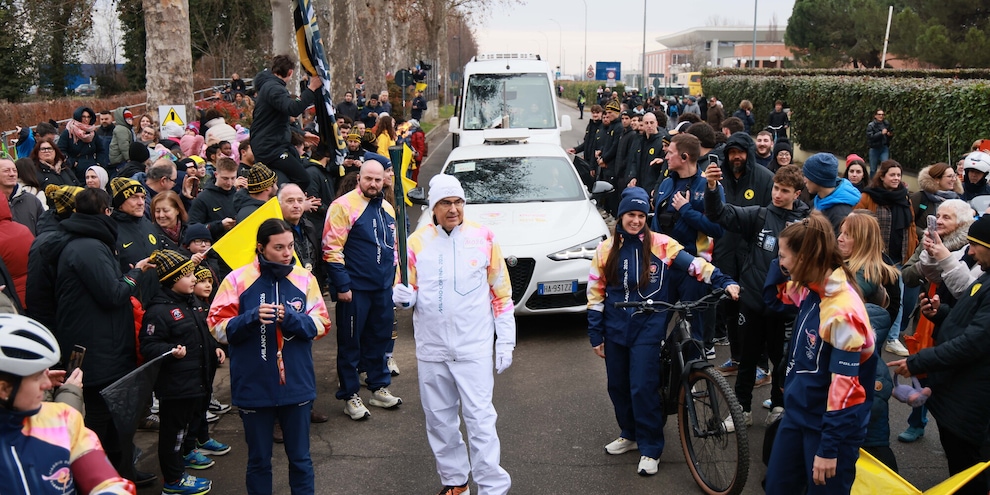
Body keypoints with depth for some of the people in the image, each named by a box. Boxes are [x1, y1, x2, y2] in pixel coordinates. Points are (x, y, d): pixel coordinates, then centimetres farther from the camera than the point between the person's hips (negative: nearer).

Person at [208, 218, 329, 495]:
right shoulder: (237, 279, -5)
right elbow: (218, 327, -6)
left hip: (297, 385, 1)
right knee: (258, 460, 14)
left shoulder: (305, 278, 0)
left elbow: (322, 324, 0)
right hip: (254, 387, -1)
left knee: (300, 457, 15)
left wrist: (292, 319, -19)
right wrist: (251, 318, -23)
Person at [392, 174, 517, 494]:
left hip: (475, 348, -3)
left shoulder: (483, 238, -3)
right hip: (431, 348, 3)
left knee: (480, 417, -4)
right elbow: (406, 291, 8)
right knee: (439, 419, 13)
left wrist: (506, 341, -2)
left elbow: (501, 294, 1)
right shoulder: (416, 242, 1)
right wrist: (402, 297, -17)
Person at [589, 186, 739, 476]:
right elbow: (596, 294, 6)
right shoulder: (606, 249, 3)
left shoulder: (660, 245, -5)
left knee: (644, 388, -7)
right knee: (618, 386, 12)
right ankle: (630, 434, 34)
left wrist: (725, 283, -24)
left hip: (647, 329, -3)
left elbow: (694, 265, -9)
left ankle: (650, 449, 9)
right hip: (615, 330, 4)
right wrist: (595, 335, 5)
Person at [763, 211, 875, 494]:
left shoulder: (842, 312, -26)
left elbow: (845, 384, -25)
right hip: (797, 414, 8)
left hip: (829, 426, -8)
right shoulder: (809, 290, -1)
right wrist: (781, 262, -2)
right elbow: (774, 299, 18)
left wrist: (829, 448, -21)